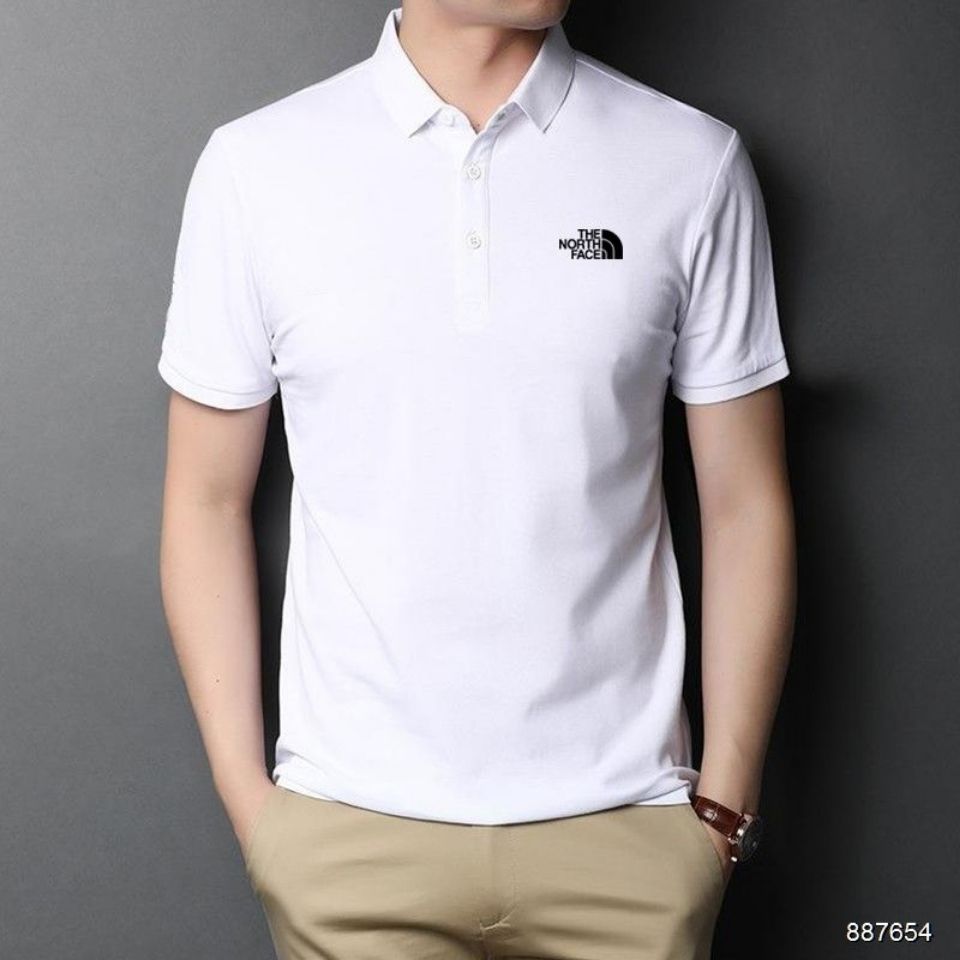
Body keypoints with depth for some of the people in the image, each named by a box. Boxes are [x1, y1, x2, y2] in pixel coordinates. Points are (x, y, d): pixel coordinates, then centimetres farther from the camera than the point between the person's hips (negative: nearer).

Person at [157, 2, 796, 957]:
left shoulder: (694, 163, -3)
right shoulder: (255, 164, -3)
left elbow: (744, 501, 0)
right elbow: (207, 499, 2)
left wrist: (724, 804, 0)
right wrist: (248, 798, 0)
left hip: (622, 816, 1)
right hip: (349, 826, 0)